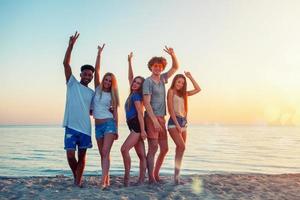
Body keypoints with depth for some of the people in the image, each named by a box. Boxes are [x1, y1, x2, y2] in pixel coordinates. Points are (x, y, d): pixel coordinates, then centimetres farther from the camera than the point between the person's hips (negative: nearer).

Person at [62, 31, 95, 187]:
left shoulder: (92, 93, 14)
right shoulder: (72, 84, 5)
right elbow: (66, 63, -5)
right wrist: (71, 45, -12)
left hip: (85, 128, 3)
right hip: (71, 126, -3)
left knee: (82, 156, 7)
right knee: (70, 155, -5)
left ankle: (78, 180, 20)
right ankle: (76, 176, 20)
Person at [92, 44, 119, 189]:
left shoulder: (112, 95, 5)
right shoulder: (97, 89, 7)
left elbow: (115, 113, 6)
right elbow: (96, 70, -1)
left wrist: (116, 129, 2)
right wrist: (99, 53, -5)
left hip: (109, 124, -3)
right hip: (98, 126, 3)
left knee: (105, 152, -15)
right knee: (102, 154, 8)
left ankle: (103, 181, -21)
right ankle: (107, 179, 16)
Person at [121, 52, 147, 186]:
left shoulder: (136, 96, -5)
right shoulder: (133, 94, 16)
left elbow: (140, 113, -13)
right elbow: (130, 77, 26)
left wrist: (142, 130, -19)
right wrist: (129, 61, 26)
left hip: (137, 126, -9)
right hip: (134, 127, 9)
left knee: (124, 149, -18)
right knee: (141, 155, 4)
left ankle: (127, 175, -12)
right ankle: (141, 180, 3)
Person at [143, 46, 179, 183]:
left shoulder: (162, 79, 15)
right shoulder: (148, 82, -7)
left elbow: (175, 67, 24)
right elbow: (146, 103, -15)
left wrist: (172, 55, 6)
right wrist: (154, 120, -21)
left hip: (161, 118, 8)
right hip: (151, 118, -8)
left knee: (164, 149, 10)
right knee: (153, 148, -8)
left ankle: (156, 174, 21)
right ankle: (151, 178, -2)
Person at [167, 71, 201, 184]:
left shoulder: (183, 93, 18)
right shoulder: (171, 91, -1)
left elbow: (198, 89, 21)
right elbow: (171, 109, -8)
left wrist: (190, 77, 17)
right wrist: (177, 124, -14)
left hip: (183, 122, 7)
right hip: (174, 122, -7)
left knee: (180, 148, 4)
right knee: (181, 147, -20)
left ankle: (177, 175, 8)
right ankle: (176, 174, -16)